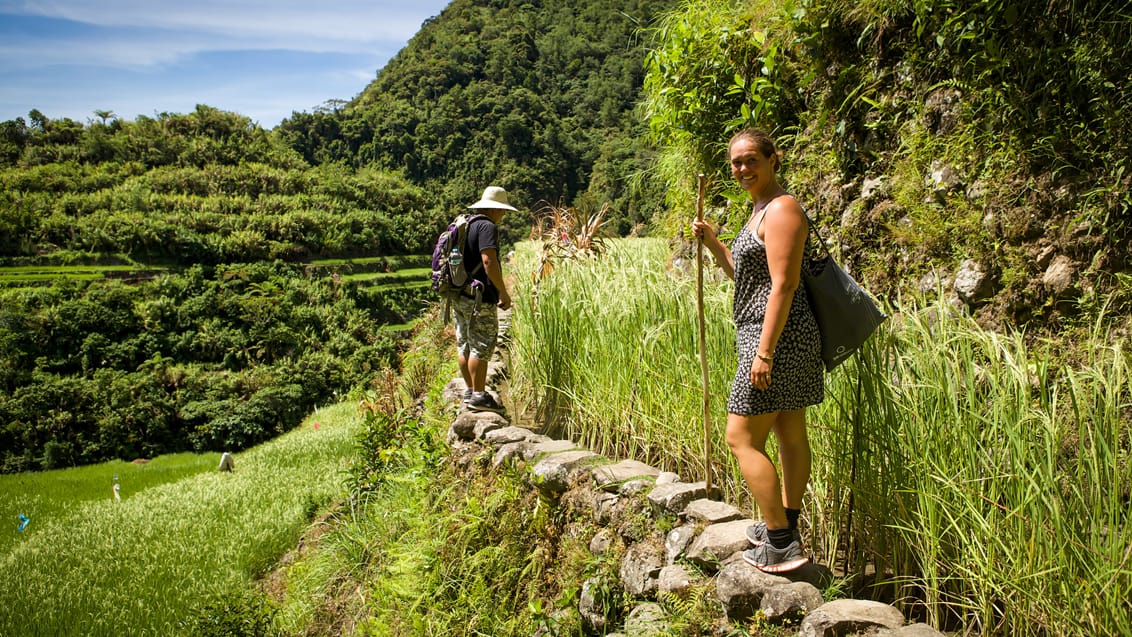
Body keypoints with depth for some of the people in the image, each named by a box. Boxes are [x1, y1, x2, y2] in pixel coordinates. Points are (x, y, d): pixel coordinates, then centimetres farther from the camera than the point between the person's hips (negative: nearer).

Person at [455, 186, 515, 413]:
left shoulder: (465, 225, 16)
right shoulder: (487, 226, -13)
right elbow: (489, 261, -24)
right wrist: (503, 292, -19)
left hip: (459, 294, 10)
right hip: (479, 298, -10)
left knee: (464, 345, 14)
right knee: (482, 346, -4)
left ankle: (470, 391, 23)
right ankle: (478, 395, -1)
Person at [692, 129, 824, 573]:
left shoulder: (781, 209, -13)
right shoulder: (760, 210, 18)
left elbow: (783, 286, -21)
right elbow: (744, 275, 26)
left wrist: (764, 352, -23)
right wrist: (711, 242, 13)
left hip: (775, 336, -10)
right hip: (770, 336, 10)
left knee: (742, 438, -8)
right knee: (790, 434, 16)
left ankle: (780, 543, -2)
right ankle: (786, 525, 27)